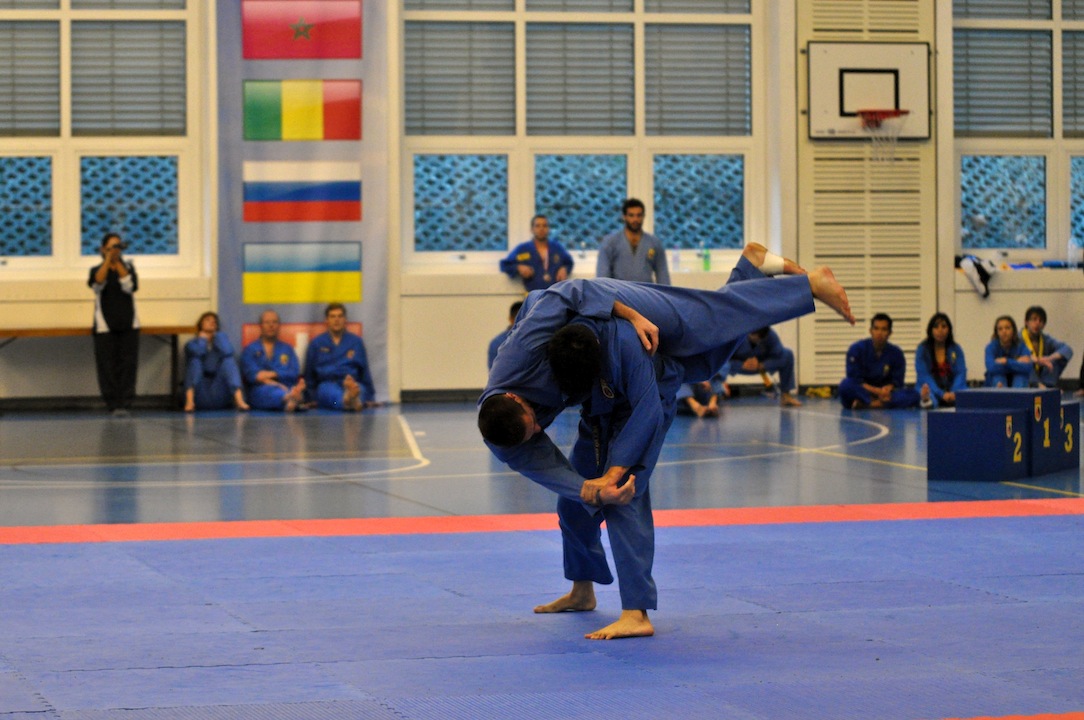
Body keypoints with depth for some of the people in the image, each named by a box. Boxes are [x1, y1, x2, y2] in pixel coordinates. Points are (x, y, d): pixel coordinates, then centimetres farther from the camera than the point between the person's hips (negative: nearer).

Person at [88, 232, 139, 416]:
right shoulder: (97, 269, 5)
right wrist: (108, 259, -19)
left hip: (128, 325, 1)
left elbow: (130, 286, -9)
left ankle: (125, 404, -5)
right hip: (105, 326, -1)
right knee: (108, 367, -5)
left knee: (128, 365, -5)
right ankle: (114, 405, -2)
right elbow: (98, 282, -17)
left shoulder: (128, 267, 9)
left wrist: (118, 262, -10)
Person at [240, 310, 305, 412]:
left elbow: (295, 374, 10)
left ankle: (292, 398, -72)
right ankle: (290, 398, -73)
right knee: (271, 391, -39)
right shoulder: (249, 350, 14)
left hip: (287, 390, 3)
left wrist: (272, 374, -4)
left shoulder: (287, 349, 24)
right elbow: (252, 375, -2)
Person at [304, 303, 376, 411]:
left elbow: (365, 373, 20)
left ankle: (355, 398, -75)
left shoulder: (356, 342, 18)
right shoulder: (317, 343, 16)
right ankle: (347, 400, -76)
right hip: (326, 384, -1)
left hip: (353, 383, 1)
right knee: (332, 393, -40)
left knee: (359, 389, -38)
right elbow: (309, 375, 18)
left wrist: (370, 398, 16)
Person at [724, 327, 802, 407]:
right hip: (739, 366, -2)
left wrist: (760, 366, -34)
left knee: (788, 354, -17)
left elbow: (781, 358, -21)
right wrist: (742, 365, -44)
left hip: (761, 366, 2)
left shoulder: (771, 335, -23)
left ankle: (785, 395, -11)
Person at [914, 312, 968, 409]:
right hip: (931, 389, -2)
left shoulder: (956, 349, 10)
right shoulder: (922, 349, 3)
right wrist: (942, 394, -22)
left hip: (952, 388, 2)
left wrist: (953, 393, -20)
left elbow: (961, 373, 1)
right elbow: (924, 375, -8)